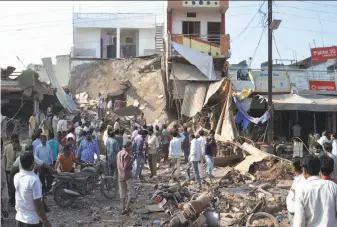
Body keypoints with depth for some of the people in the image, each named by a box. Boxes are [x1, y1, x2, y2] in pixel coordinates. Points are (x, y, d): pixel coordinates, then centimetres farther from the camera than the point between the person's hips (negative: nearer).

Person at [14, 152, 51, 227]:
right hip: (32, 220, -7)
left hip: (20, 217, 7)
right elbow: (38, 203, -20)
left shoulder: (16, 177, -2)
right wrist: (45, 220, -13)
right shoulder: (34, 179, -22)